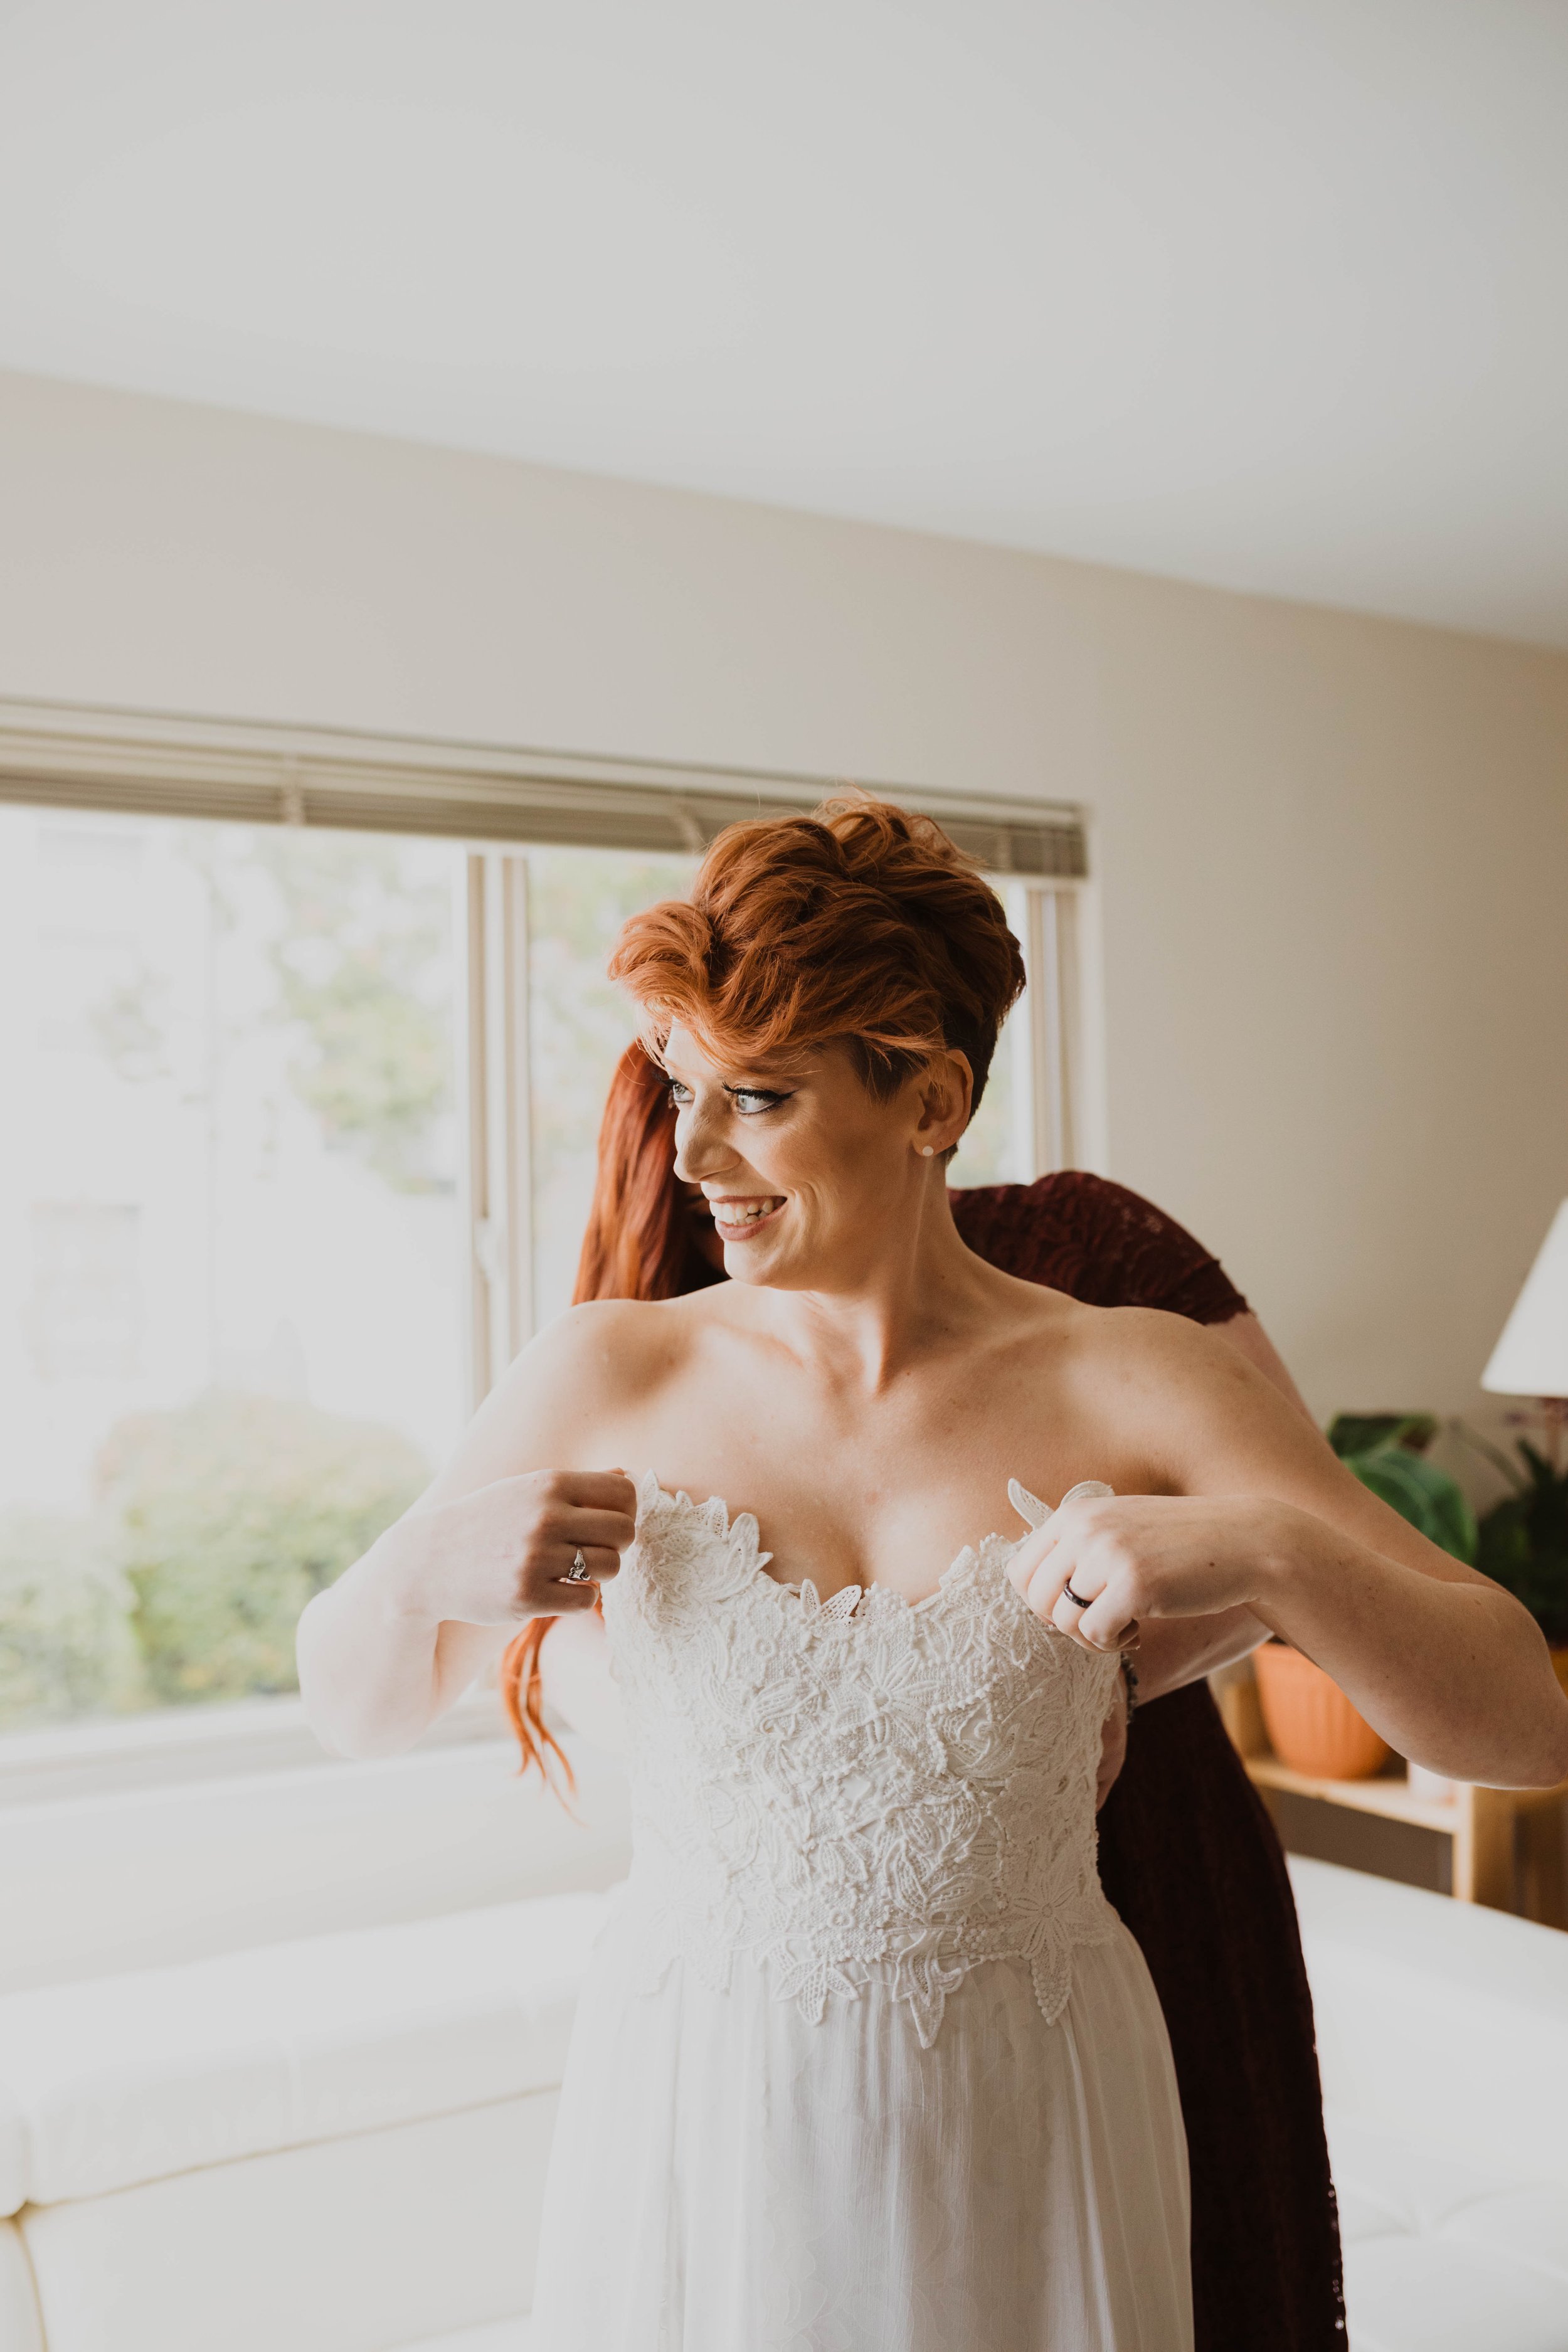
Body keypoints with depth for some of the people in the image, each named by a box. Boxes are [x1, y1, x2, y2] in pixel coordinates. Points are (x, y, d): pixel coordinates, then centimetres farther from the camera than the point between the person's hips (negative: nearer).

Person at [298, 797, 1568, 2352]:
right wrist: (424, 1565, -20)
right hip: (696, 2132, 1)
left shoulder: (1132, 1387, -12)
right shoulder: (613, 1374, -9)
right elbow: (355, 1709, 2)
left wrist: (1265, 1548, -30)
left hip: (1020, 2160, 0)